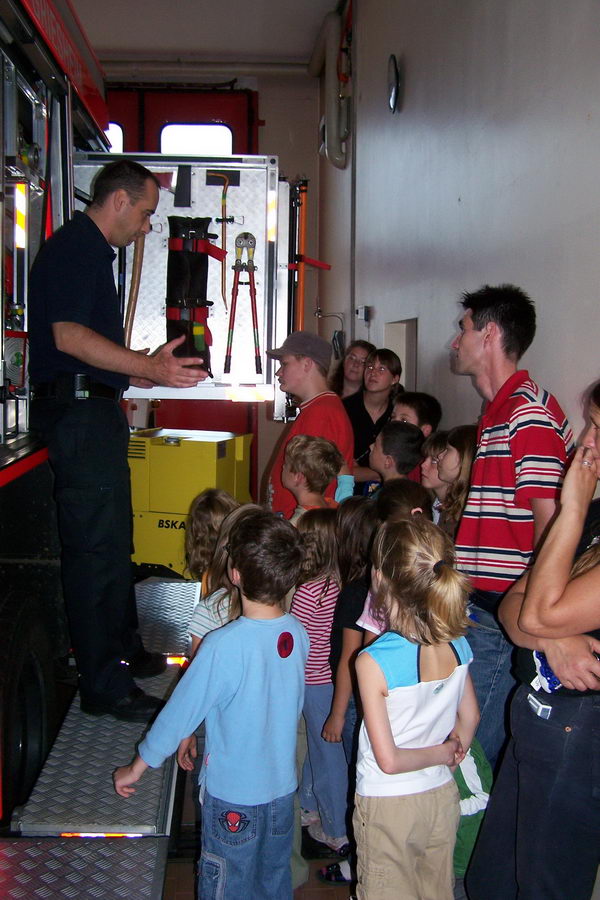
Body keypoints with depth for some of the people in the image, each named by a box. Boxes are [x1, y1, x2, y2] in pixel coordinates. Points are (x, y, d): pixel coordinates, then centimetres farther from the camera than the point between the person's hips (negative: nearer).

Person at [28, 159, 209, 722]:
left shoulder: (92, 250, 21)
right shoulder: (74, 246, -12)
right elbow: (67, 335, -24)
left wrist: (139, 369, 30)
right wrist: (149, 368, -29)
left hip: (93, 408, 11)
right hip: (78, 408, -11)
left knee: (111, 542, 18)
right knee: (95, 547, -7)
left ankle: (124, 653, 32)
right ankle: (104, 686, 0)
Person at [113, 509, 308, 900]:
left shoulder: (224, 645, -28)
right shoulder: (298, 633, -10)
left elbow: (180, 712, -17)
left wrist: (135, 770, -2)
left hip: (234, 797, -5)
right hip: (283, 785, 5)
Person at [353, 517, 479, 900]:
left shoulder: (374, 661, -26)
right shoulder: (458, 646, -11)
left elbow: (389, 760, -22)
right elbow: (470, 718, 5)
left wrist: (443, 753, -8)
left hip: (389, 804, -5)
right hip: (443, 796, 5)